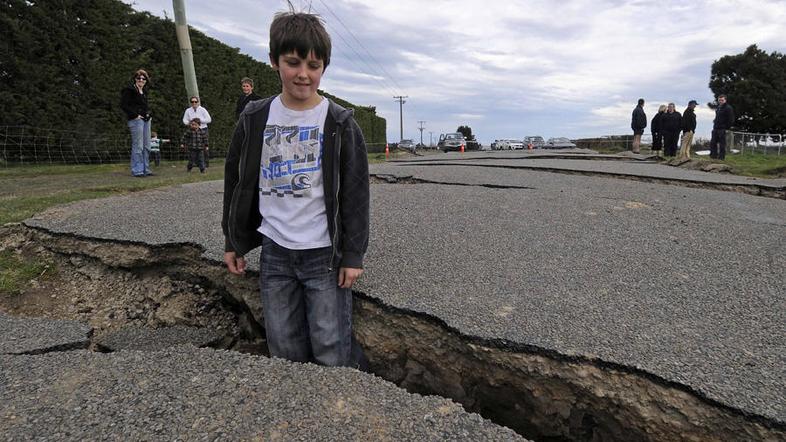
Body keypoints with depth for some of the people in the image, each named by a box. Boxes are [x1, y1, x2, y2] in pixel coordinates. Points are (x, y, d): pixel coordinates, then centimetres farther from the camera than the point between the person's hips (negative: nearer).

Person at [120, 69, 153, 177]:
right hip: (136, 120, -8)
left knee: (146, 146, 10)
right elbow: (123, 105, -11)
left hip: (146, 120, 8)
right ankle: (137, 170, -3)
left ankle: (145, 169, 17)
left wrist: (148, 113, 12)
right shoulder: (129, 90, -4)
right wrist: (135, 115, -15)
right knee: (138, 146, -7)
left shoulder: (144, 91, 19)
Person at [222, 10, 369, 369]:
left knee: (332, 354, 1)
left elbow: (355, 195, -5)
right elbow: (237, 182, 12)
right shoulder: (255, 119, 3)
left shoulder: (339, 124, -5)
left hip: (325, 255, -3)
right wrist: (233, 242, 12)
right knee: (285, 353, 12)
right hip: (274, 253, 3)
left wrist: (353, 255, -7)